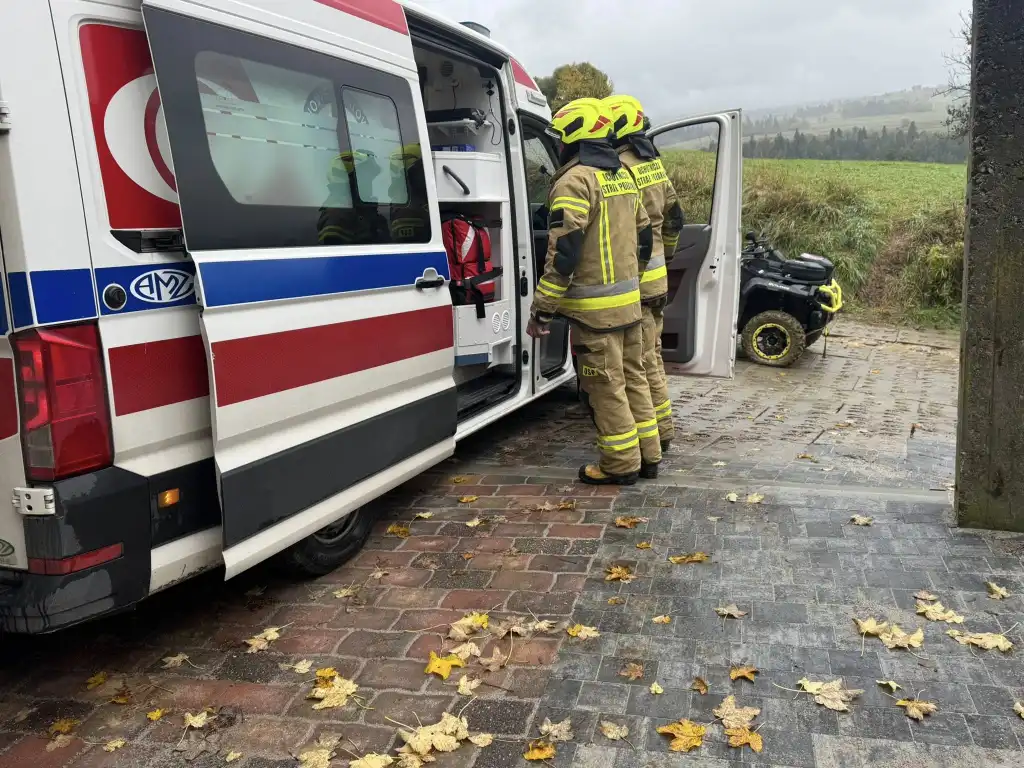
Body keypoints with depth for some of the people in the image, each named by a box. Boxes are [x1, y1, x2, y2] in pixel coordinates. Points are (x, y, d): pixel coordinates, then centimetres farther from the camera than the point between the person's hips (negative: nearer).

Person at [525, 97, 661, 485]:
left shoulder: (575, 181, -15)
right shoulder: (623, 175, 13)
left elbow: (563, 252, -21)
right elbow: (643, 236, 19)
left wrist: (542, 308, -16)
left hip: (595, 307, -9)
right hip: (628, 300, 9)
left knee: (606, 386, 0)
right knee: (632, 376, 17)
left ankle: (621, 463, 9)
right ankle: (648, 455, 25)